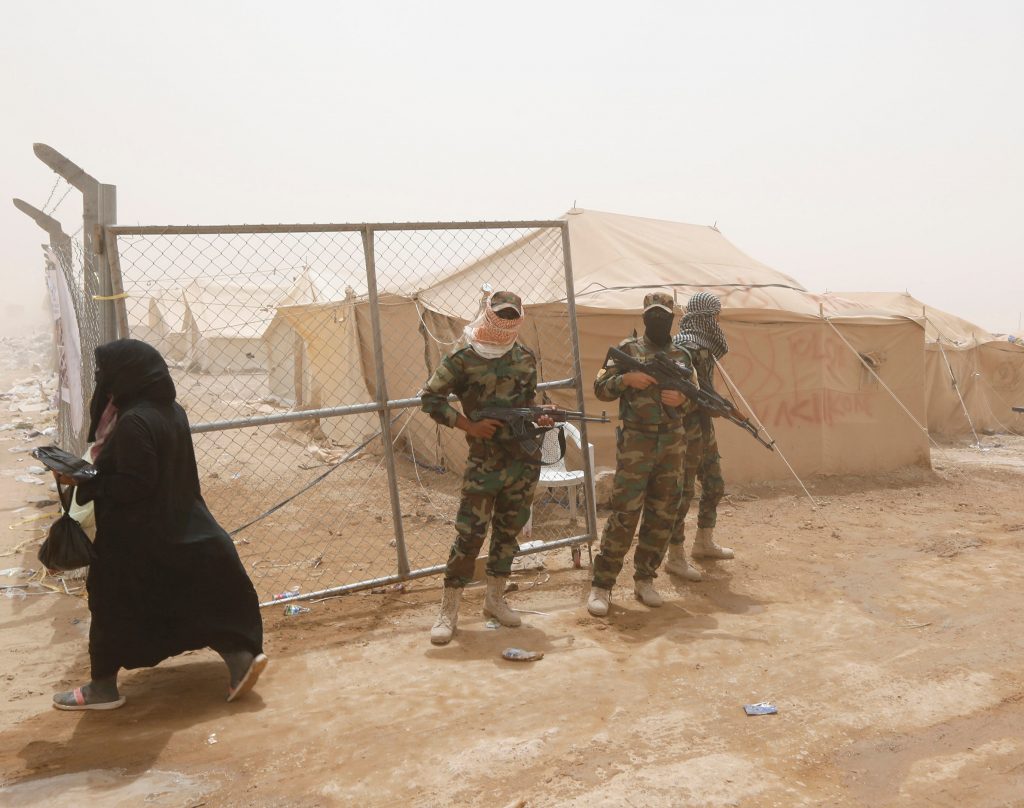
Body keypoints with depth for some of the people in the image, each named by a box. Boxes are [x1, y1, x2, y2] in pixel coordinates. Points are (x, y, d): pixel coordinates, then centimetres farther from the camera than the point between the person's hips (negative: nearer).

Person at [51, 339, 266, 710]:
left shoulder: (133, 423, -24)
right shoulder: (171, 411, 5)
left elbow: (134, 485, -24)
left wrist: (84, 482, -16)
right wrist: (107, 456, 13)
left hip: (135, 535, -8)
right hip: (178, 528, 8)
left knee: (112, 605, 9)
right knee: (195, 599, 14)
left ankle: (104, 686, 23)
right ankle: (241, 656, 7)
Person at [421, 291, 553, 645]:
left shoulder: (526, 359, 7)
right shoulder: (463, 360, -7)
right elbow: (430, 398, -6)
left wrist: (538, 418, -4)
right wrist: (469, 425, -14)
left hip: (525, 461, 5)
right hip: (484, 463, -5)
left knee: (508, 530, 13)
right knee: (469, 534, -6)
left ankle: (494, 598, 28)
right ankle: (449, 610, 5)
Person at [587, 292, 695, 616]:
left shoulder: (681, 356, 12)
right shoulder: (628, 350, 1)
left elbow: (691, 400, 16)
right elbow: (600, 388, -2)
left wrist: (681, 399, -7)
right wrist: (626, 379, -19)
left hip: (672, 443, 5)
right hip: (636, 443, -4)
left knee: (662, 515, 8)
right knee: (624, 514, -8)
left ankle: (644, 579, 22)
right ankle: (601, 585, 0)